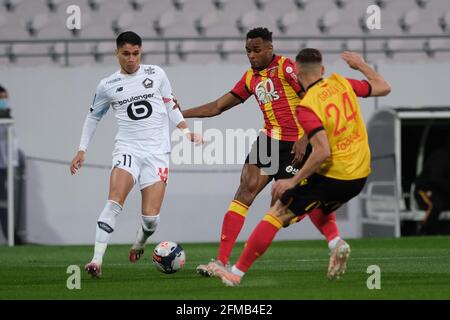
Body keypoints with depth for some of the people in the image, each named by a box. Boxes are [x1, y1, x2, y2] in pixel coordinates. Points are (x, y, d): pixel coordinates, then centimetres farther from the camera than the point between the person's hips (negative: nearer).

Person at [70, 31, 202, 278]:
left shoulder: (156, 74, 7)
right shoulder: (108, 86, 6)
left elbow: (170, 106, 16)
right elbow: (93, 117, 19)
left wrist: (186, 131, 3)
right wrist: (82, 151, 13)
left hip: (157, 151, 1)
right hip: (127, 149, -1)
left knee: (151, 218, -6)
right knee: (114, 201, -25)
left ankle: (138, 246, 29)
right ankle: (97, 260, -25)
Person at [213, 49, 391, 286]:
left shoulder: (307, 108, -16)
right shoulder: (341, 84, 1)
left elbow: (322, 152, -24)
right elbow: (383, 88, 15)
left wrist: (293, 181, -17)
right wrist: (360, 65, 29)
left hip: (333, 175, -7)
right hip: (359, 176, 7)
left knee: (277, 214, 1)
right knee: (320, 207, 35)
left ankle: (237, 272, -1)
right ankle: (336, 243, 7)